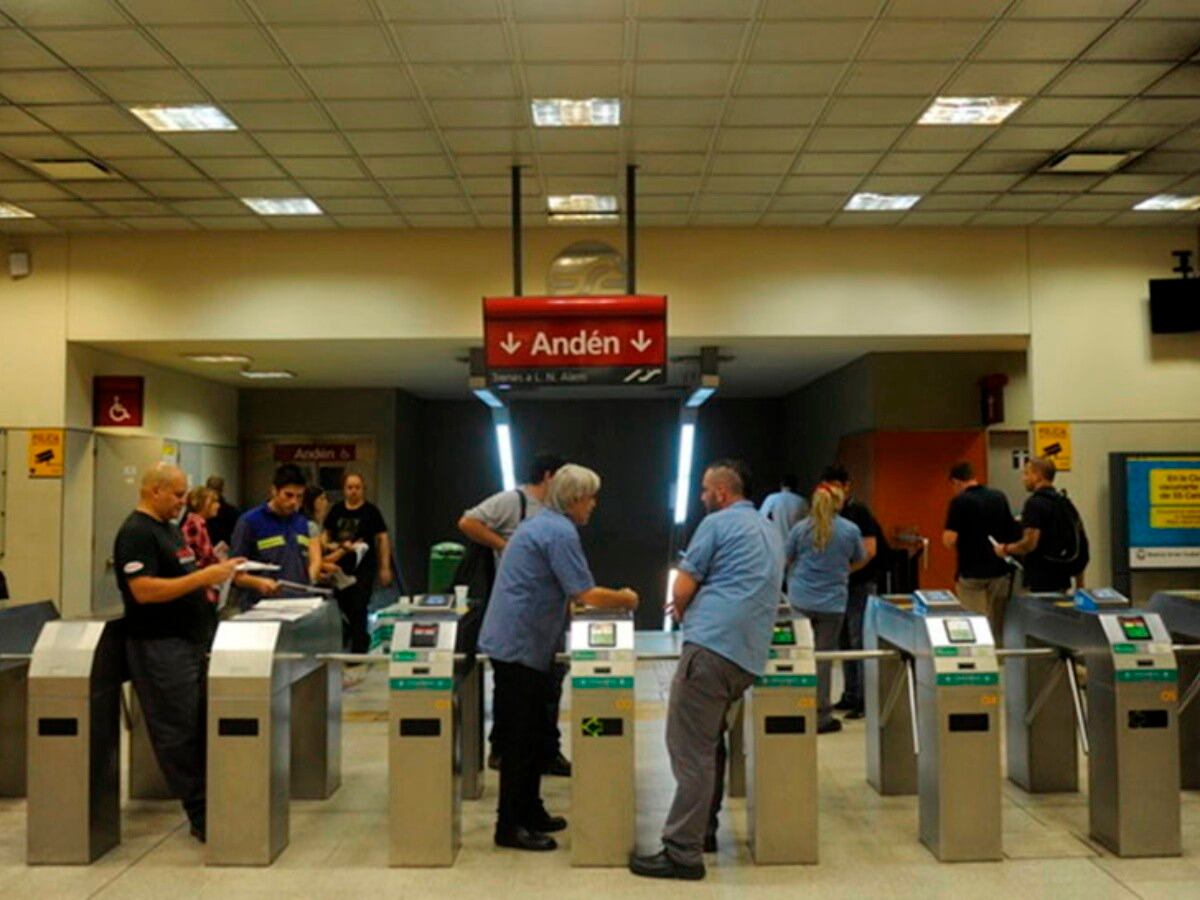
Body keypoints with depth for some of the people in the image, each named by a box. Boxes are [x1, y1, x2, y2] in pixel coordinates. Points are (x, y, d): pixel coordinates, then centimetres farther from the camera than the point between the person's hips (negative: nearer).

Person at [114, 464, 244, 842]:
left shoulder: (169, 529, 17)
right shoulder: (136, 533, -12)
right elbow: (144, 590, -22)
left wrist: (212, 578, 8)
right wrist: (204, 577, -22)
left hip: (191, 641, 9)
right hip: (159, 646, -9)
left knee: (201, 728, 10)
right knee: (178, 734, -3)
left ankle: (208, 810, 18)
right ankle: (201, 816, 2)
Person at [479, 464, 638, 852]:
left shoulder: (540, 524, 16)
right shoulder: (560, 532, -16)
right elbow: (587, 595, -19)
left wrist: (613, 599, 20)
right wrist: (625, 599, -2)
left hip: (516, 643, 10)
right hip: (520, 645, -10)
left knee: (530, 733, 16)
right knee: (520, 737, -3)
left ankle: (530, 812, 25)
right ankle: (510, 826, 5)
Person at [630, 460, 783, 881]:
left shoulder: (717, 523, -1)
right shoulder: (771, 531, 23)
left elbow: (682, 588, -1)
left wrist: (682, 613, 19)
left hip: (711, 645, -9)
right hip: (749, 656, 9)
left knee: (690, 750, -7)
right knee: (709, 743, 20)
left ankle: (682, 852, -7)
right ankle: (702, 831, 26)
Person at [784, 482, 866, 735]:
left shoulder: (800, 529, -3)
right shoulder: (850, 530, -5)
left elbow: (786, 560, 8)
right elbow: (860, 561, 10)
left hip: (800, 600, 1)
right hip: (832, 601, -1)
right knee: (824, 657, 5)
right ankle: (821, 715, 10)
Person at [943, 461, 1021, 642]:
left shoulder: (960, 501, -12)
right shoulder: (999, 497, 6)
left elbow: (949, 541, -17)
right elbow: (1012, 531, 14)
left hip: (972, 574, -5)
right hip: (1000, 571, 6)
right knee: (997, 626, 13)